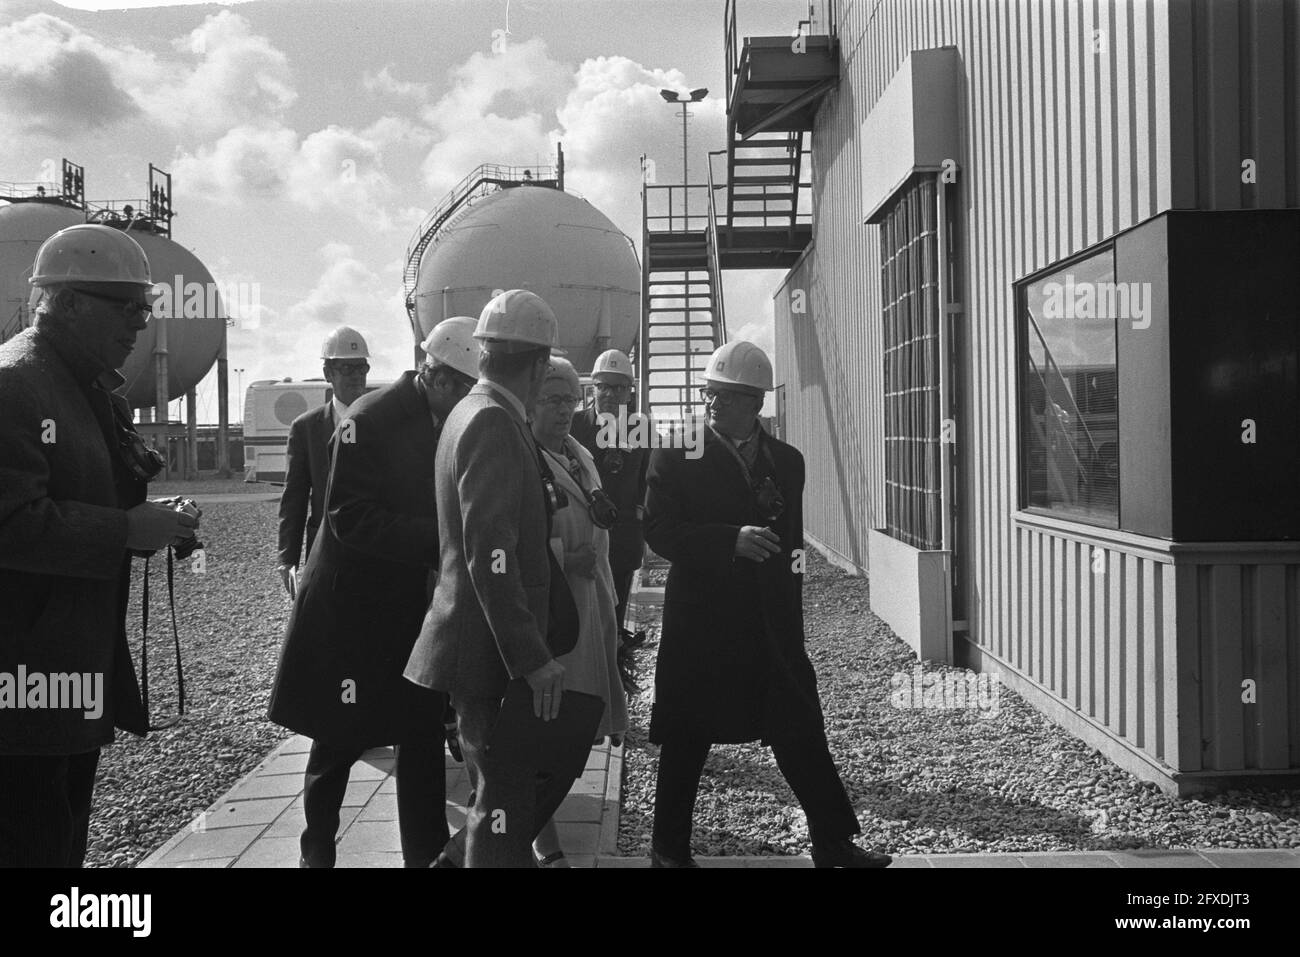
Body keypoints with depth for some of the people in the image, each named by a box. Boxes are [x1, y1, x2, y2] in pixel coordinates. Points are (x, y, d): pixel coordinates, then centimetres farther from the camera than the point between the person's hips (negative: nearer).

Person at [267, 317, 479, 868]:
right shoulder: (370, 421, -18)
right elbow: (352, 519, -23)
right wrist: (438, 538, -28)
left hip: (420, 607, 5)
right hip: (355, 607, -5)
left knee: (425, 734, 7)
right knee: (340, 739, 10)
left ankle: (426, 853, 19)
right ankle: (317, 849, 32)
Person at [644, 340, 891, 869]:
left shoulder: (786, 460, 9)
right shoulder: (676, 457, -5)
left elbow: (789, 545, 15)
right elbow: (658, 530, -13)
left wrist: (790, 621, 14)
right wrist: (731, 540, -25)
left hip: (772, 622, 4)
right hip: (702, 621, -3)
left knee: (801, 731, 5)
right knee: (687, 737, 6)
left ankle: (834, 843, 17)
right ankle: (669, 848, 22)